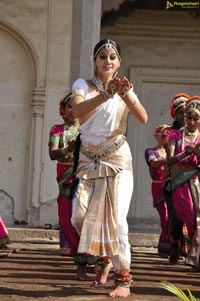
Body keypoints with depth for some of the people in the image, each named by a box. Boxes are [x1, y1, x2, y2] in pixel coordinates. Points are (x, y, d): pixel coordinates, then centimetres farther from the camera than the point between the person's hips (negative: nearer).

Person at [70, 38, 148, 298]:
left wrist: (126, 95, -28)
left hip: (117, 160, -2)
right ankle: (104, 259, 26)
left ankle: (123, 279, -7)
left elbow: (143, 118, -13)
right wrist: (105, 95, -36)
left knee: (115, 218, -11)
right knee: (81, 217, -1)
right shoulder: (83, 85, 2)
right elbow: (77, 111, -21)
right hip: (88, 160, 2)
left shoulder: (124, 88, 4)